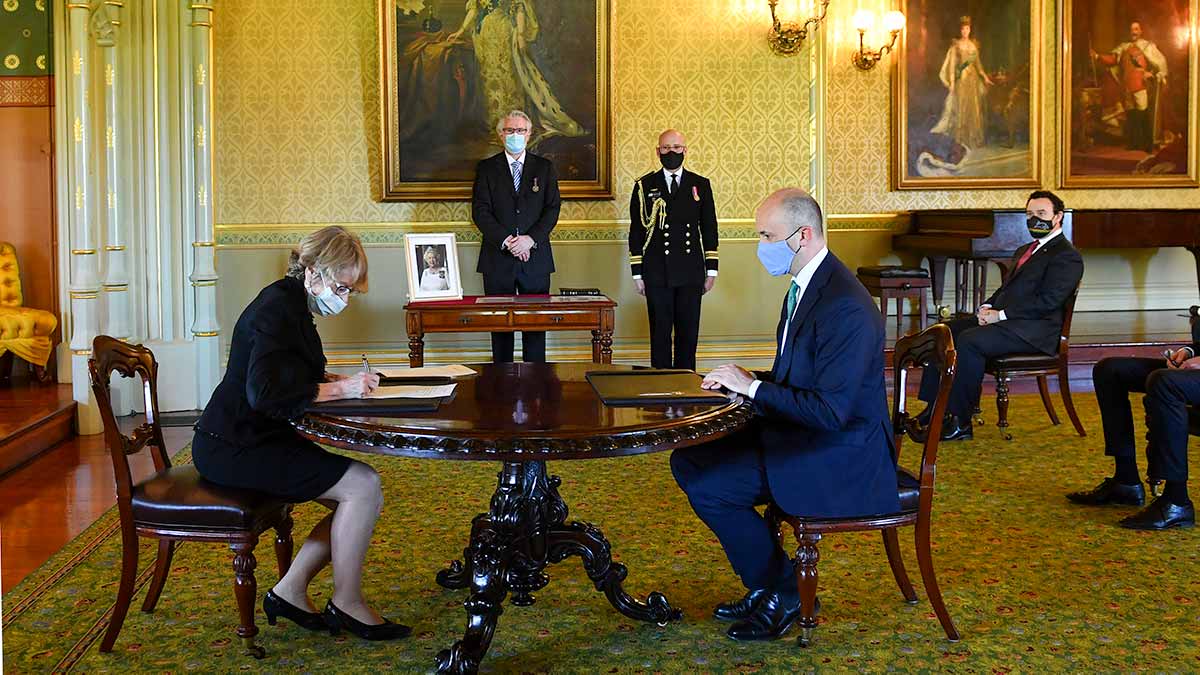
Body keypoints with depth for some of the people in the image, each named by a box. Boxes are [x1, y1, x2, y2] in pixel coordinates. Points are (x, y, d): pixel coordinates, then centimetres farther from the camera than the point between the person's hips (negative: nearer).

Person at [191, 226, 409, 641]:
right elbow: (265, 393, -29)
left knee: (362, 494, 2)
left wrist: (340, 381, 5)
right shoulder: (276, 310, -19)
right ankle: (346, 604, -2)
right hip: (232, 448, -11)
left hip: (255, 439, 11)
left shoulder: (292, 305, 13)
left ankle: (290, 592, 8)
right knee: (363, 486, -18)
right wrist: (338, 389, -23)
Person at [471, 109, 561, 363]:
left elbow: (552, 209, 2)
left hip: (535, 258, 1)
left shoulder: (544, 167, 9)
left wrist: (530, 239, -13)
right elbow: (480, 211, -2)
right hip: (498, 259, -1)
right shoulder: (486, 168, 6)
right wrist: (506, 240, -14)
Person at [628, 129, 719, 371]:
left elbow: (709, 229, 10)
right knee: (660, 333, 1)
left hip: (691, 273, 1)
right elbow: (636, 231, 5)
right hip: (657, 274, -1)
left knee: (688, 333, 4)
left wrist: (711, 269, 5)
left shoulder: (700, 185, 9)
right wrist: (637, 273, 0)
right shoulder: (645, 186, 6)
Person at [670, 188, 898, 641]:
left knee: (705, 483, -16)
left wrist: (753, 387, -18)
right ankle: (764, 585, 13)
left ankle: (781, 593, 3)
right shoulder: (804, 287, 9)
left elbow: (830, 411, -27)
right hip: (802, 434, 10)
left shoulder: (845, 307, -24)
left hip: (840, 457, -10)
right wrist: (744, 380, 0)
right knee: (687, 459, 6)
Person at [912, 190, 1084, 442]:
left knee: (969, 341, -30)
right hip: (1002, 318, 9)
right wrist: (987, 307, 3)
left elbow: (1048, 301, -15)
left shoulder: (1067, 256, -4)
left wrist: (1000, 314, -17)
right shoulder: (1024, 251, 26)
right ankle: (935, 410, -10)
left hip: (1033, 330, -9)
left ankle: (961, 422, -25)